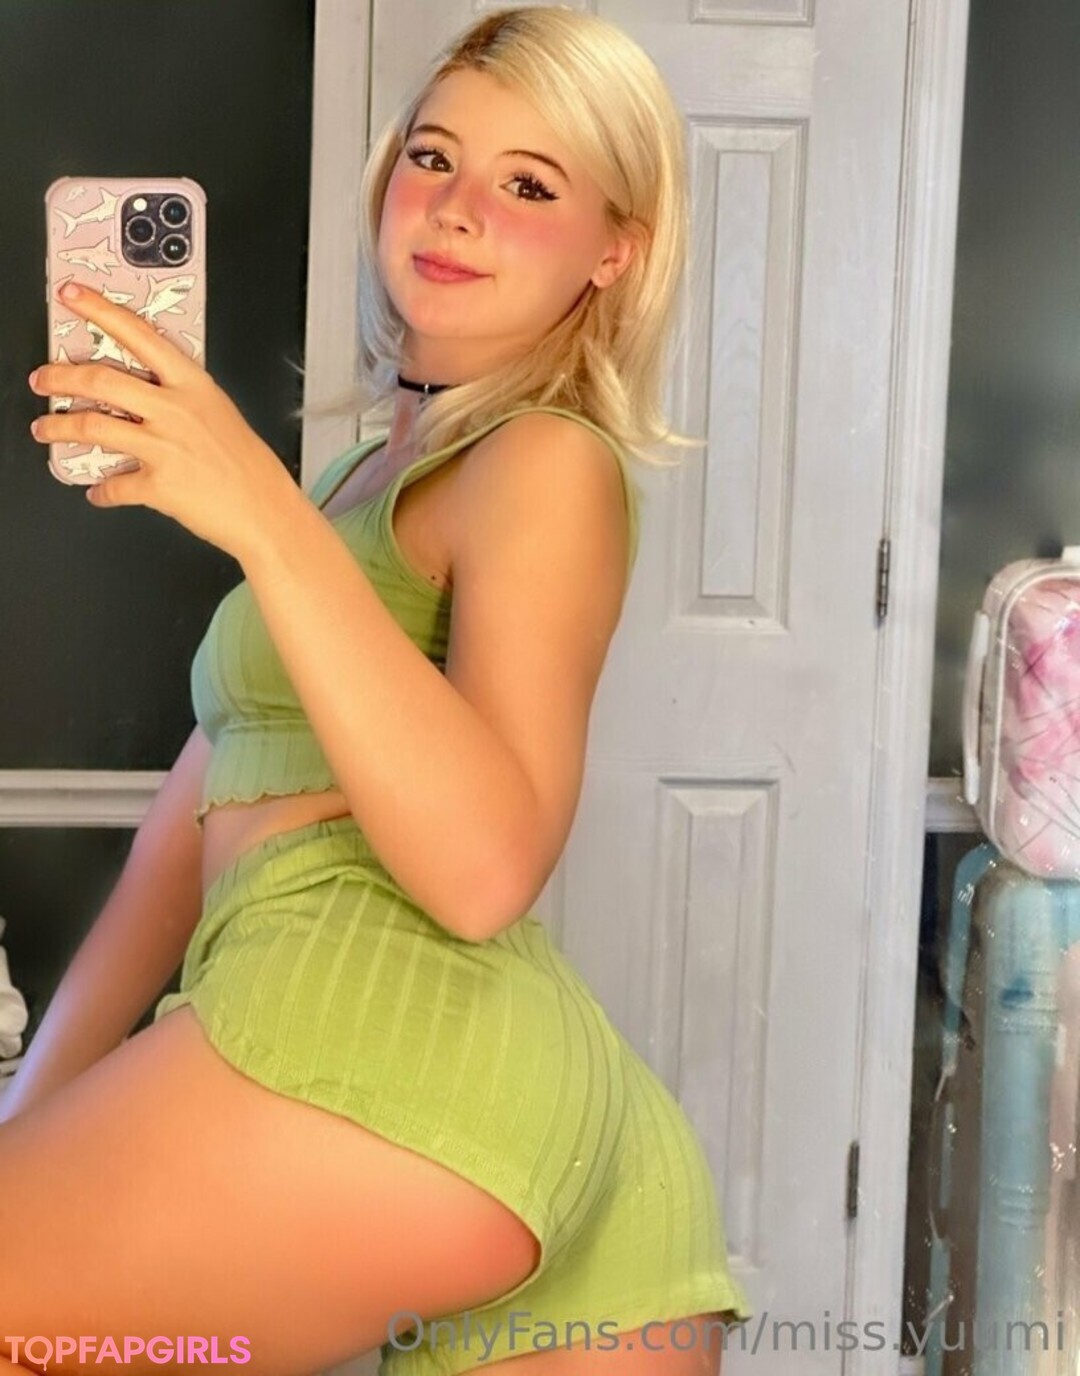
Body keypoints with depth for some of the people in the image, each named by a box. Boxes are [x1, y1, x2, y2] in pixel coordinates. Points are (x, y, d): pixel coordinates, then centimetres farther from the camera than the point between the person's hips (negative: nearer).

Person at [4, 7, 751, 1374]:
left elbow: (483, 868, -18)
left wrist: (268, 518, -22)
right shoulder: (369, 472, 24)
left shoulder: (551, 461, -2)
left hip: (376, 1050, -9)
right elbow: (195, 821, 22)